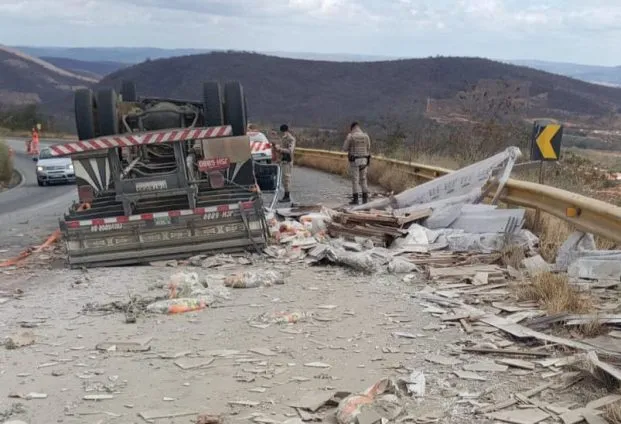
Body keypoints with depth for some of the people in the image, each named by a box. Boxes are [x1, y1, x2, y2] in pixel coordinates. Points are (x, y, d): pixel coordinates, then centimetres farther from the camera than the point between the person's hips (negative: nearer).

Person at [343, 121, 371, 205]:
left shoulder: (350, 136, -9)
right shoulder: (366, 136, 3)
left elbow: (345, 149, -2)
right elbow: (368, 149, 11)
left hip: (354, 160, -4)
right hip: (364, 160, 4)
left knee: (355, 180, 0)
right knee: (363, 179, 13)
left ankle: (355, 199, -1)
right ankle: (365, 198, 11)